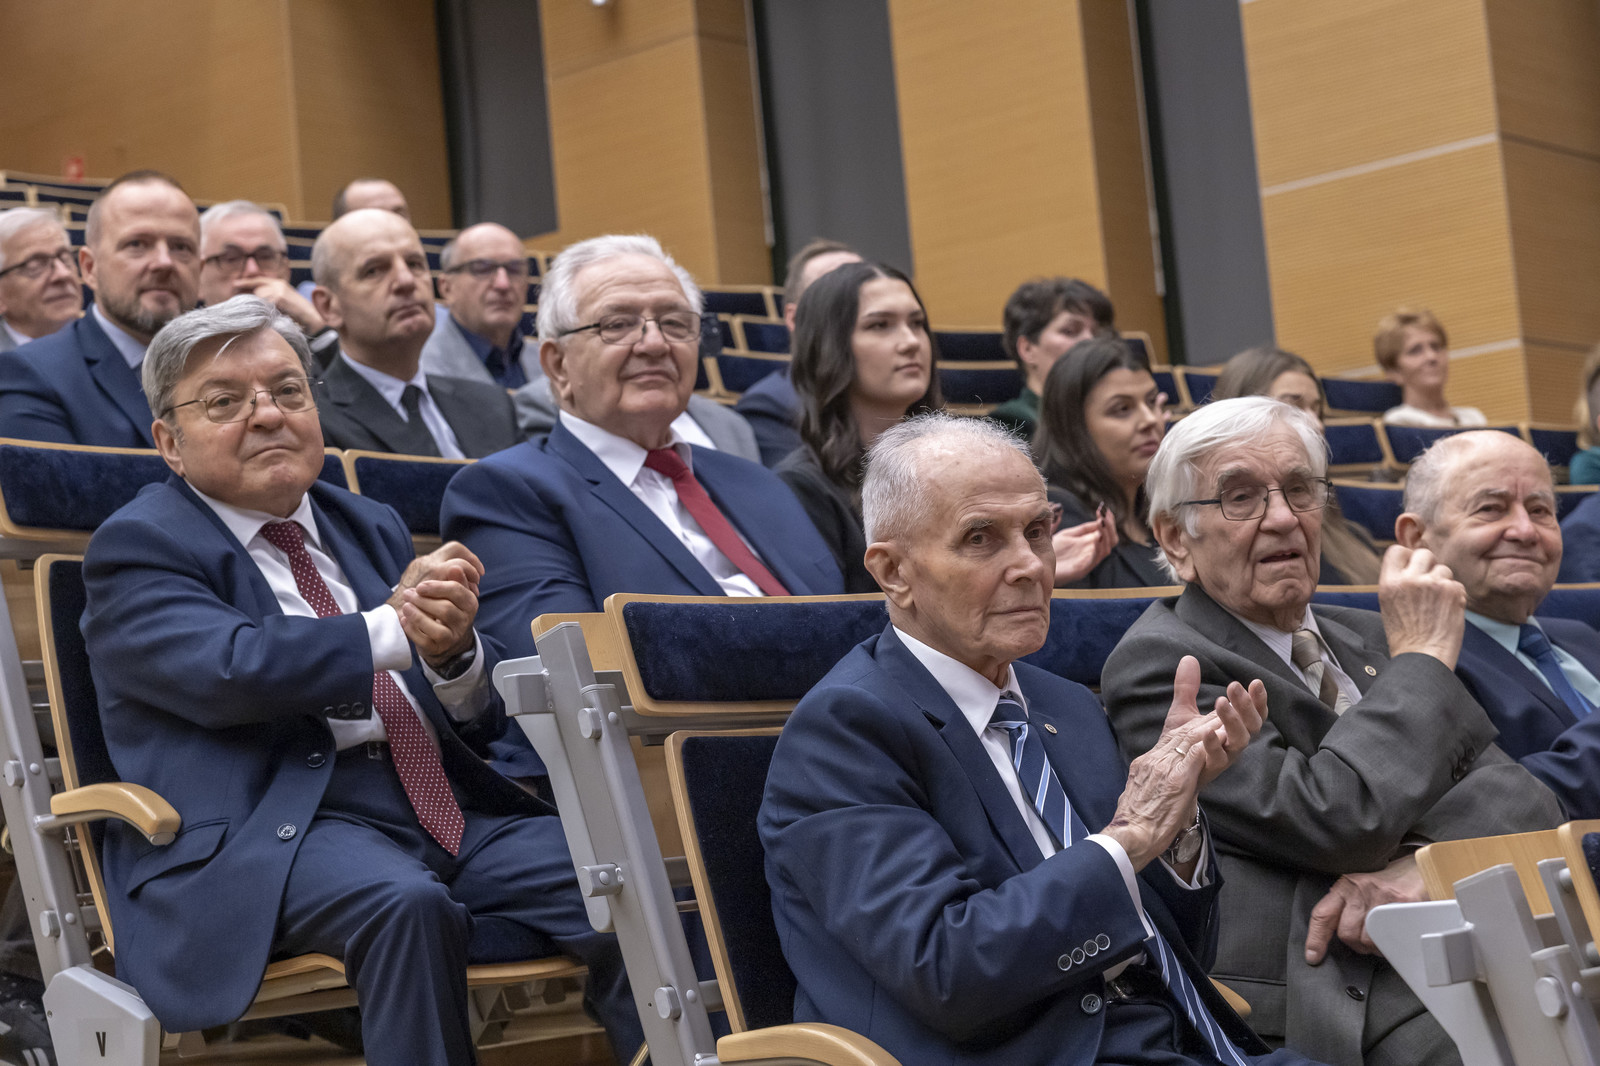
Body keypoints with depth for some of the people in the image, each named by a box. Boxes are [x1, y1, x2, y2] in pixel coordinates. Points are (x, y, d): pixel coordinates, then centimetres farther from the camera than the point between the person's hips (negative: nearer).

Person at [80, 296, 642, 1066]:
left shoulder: (370, 528, 24)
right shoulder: (139, 546, 6)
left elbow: (483, 719, 17)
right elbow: (228, 671, -16)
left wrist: (454, 650, -6)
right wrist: (396, 627, -11)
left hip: (449, 807, 6)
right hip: (269, 834, -6)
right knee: (405, 901, -38)